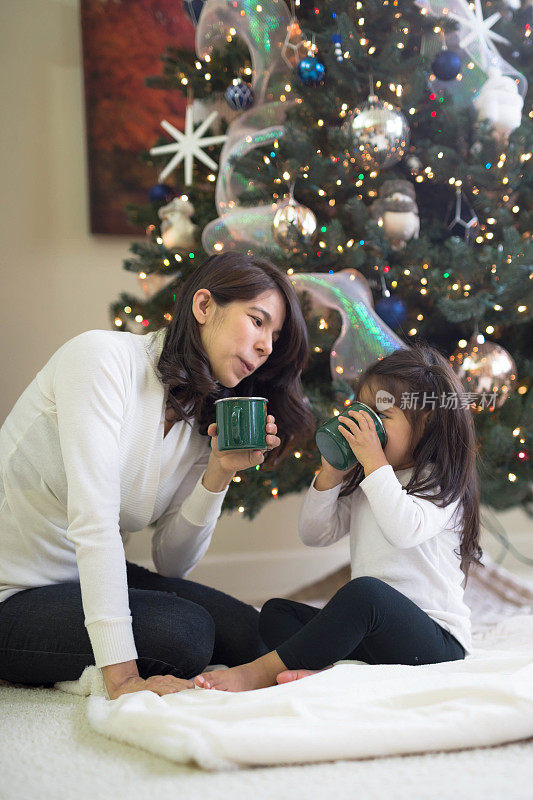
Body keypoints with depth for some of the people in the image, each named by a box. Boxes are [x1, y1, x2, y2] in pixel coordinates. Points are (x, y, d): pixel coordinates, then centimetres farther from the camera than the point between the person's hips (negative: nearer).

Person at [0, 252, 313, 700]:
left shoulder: (203, 423, 4)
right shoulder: (104, 357, -19)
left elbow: (172, 563, 2)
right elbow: (92, 519, -29)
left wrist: (219, 474, -14)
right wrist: (121, 677, -34)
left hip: (95, 577, 8)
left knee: (247, 634, -6)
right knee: (181, 632, -26)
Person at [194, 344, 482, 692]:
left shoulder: (442, 483, -5)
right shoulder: (363, 485, 18)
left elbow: (405, 529, -26)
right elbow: (316, 534, 13)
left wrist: (375, 463, -20)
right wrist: (330, 475, 1)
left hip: (437, 641, -8)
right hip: (372, 633, 8)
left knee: (365, 590, -37)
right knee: (275, 612, -1)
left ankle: (262, 671, -31)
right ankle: (321, 670, -34)